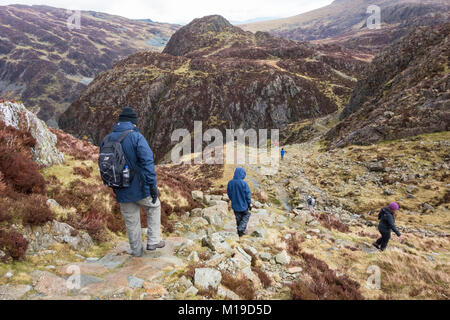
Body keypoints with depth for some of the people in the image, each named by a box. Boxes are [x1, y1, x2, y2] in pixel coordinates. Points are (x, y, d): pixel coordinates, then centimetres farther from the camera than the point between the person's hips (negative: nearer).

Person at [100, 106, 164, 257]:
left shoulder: (107, 139, 5)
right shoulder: (136, 137, -13)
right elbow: (147, 162, -20)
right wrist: (153, 185, -17)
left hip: (122, 193, 5)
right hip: (140, 188, -4)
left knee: (131, 221, 18)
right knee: (154, 206, 22)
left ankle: (137, 251, 31)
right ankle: (153, 241, 20)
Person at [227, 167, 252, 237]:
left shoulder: (230, 183, -8)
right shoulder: (244, 183, -22)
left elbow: (229, 194, 4)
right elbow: (247, 195, -14)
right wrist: (250, 204, -1)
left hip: (235, 205, 4)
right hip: (243, 205, -4)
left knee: (238, 218, 19)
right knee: (246, 216, 19)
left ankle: (240, 231, 29)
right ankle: (241, 229, 6)